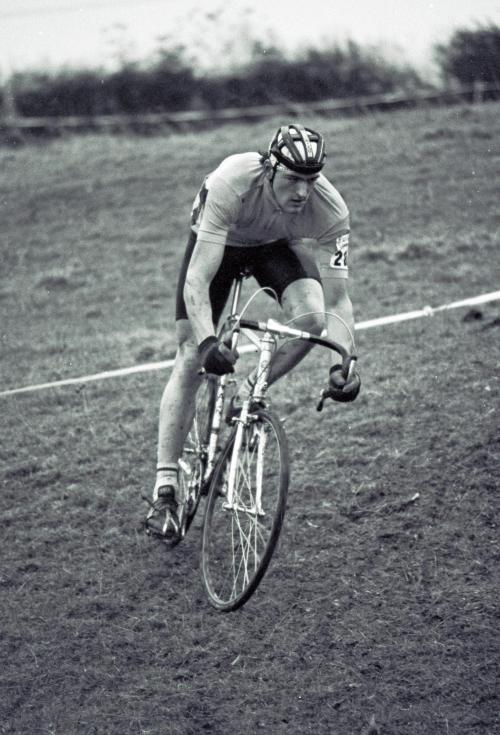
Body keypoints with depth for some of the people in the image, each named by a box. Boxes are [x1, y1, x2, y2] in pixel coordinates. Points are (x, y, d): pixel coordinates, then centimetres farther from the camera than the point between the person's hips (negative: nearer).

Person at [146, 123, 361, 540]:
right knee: (191, 359, -9)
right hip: (215, 242, -2)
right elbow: (197, 278, -45)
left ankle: (248, 396, -3)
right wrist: (208, 342, -59)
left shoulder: (330, 210, -34)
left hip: (276, 245, 2)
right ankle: (165, 492, -3)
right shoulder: (232, 183, -42)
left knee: (313, 316, -28)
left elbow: (337, 297, -31)